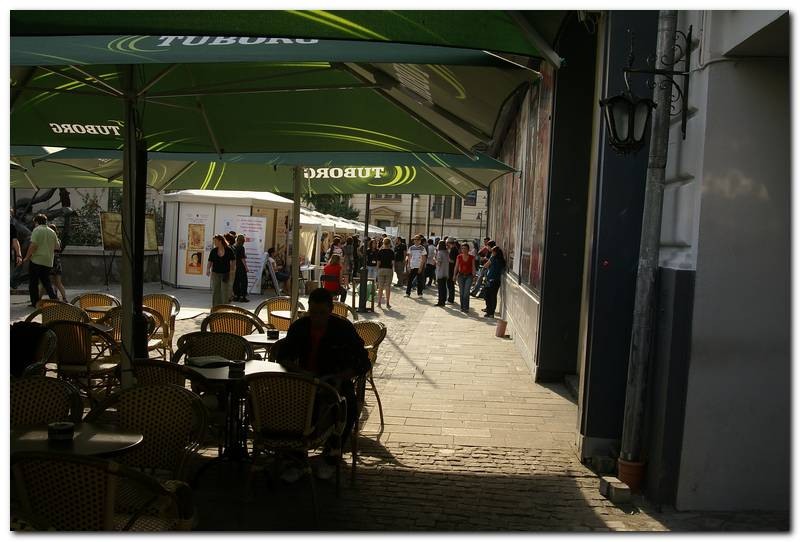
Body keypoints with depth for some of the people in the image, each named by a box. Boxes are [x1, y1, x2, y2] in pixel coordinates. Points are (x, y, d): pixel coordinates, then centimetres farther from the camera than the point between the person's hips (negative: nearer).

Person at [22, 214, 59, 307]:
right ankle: (55, 298, -2)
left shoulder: (37, 230, -7)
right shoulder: (52, 232, 11)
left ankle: (35, 302, 5)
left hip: (36, 260, -6)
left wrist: (27, 257, -8)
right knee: (46, 282, 13)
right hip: (48, 262, 6)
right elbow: (57, 247, 14)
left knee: (33, 282, 4)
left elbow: (33, 245, -16)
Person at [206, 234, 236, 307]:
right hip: (215, 274, 2)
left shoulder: (228, 250, -6)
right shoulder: (213, 251, -1)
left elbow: (233, 260, 3)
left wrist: (232, 269, -8)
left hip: (226, 274, -2)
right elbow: (210, 261, 1)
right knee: (215, 291, 6)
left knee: (225, 291, 0)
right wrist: (208, 269, -14)